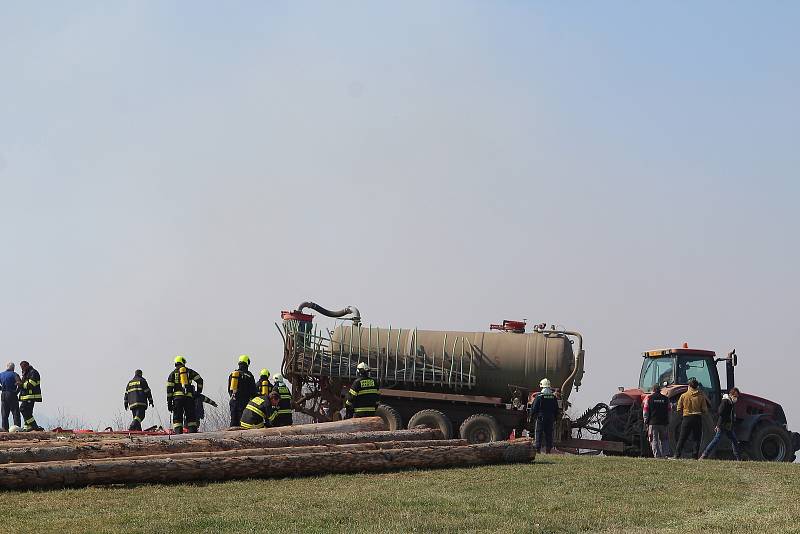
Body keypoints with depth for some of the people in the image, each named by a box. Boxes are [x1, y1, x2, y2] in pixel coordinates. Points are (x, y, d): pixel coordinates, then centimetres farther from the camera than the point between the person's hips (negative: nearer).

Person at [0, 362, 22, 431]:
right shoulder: (14, 374, -6)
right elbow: (20, 384, -17)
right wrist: (17, 391, -3)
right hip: (12, 394, -4)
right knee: (15, 412, -1)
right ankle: (17, 427, -7)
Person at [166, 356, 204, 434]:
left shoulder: (173, 373, 11)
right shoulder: (189, 371, 11)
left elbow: (169, 388, 5)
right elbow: (200, 380, 5)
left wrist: (169, 402, 5)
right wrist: (199, 391, 20)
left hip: (177, 397, 0)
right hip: (189, 397, 0)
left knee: (177, 416, 2)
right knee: (190, 416, 5)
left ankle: (178, 432, -9)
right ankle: (193, 430, -5)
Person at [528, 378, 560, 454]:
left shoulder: (539, 396, -9)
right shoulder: (553, 396, 5)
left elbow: (534, 408, -7)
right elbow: (556, 409, 12)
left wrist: (531, 417, 2)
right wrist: (555, 418, 19)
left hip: (541, 418, -4)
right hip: (551, 418, 4)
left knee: (538, 433, 0)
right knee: (549, 434, 7)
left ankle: (537, 448, -6)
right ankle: (548, 449, 7)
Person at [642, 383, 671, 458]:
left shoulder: (648, 398, 3)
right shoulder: (665, 398, 9)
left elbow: (645, 411, 0)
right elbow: (668, 411, 12)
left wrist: (646, 422, 5)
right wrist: (668, 422, 18)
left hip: (653, 423, -2)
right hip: (664, 423, 2)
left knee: (654, 440, 0)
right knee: (664, 440, 11)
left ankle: (657, 455, -7)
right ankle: (665, 454, 2)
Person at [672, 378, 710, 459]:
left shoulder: (684, 396, -1)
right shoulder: (701, 396, 0)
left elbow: (679, 410, 2)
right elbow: (705, 410, 1)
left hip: (687, 418, 0)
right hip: (698, 418, 0)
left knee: (682, 438, 3)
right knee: (697, 439, 6)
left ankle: (677, 455, -2)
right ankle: (695, 456, 1)